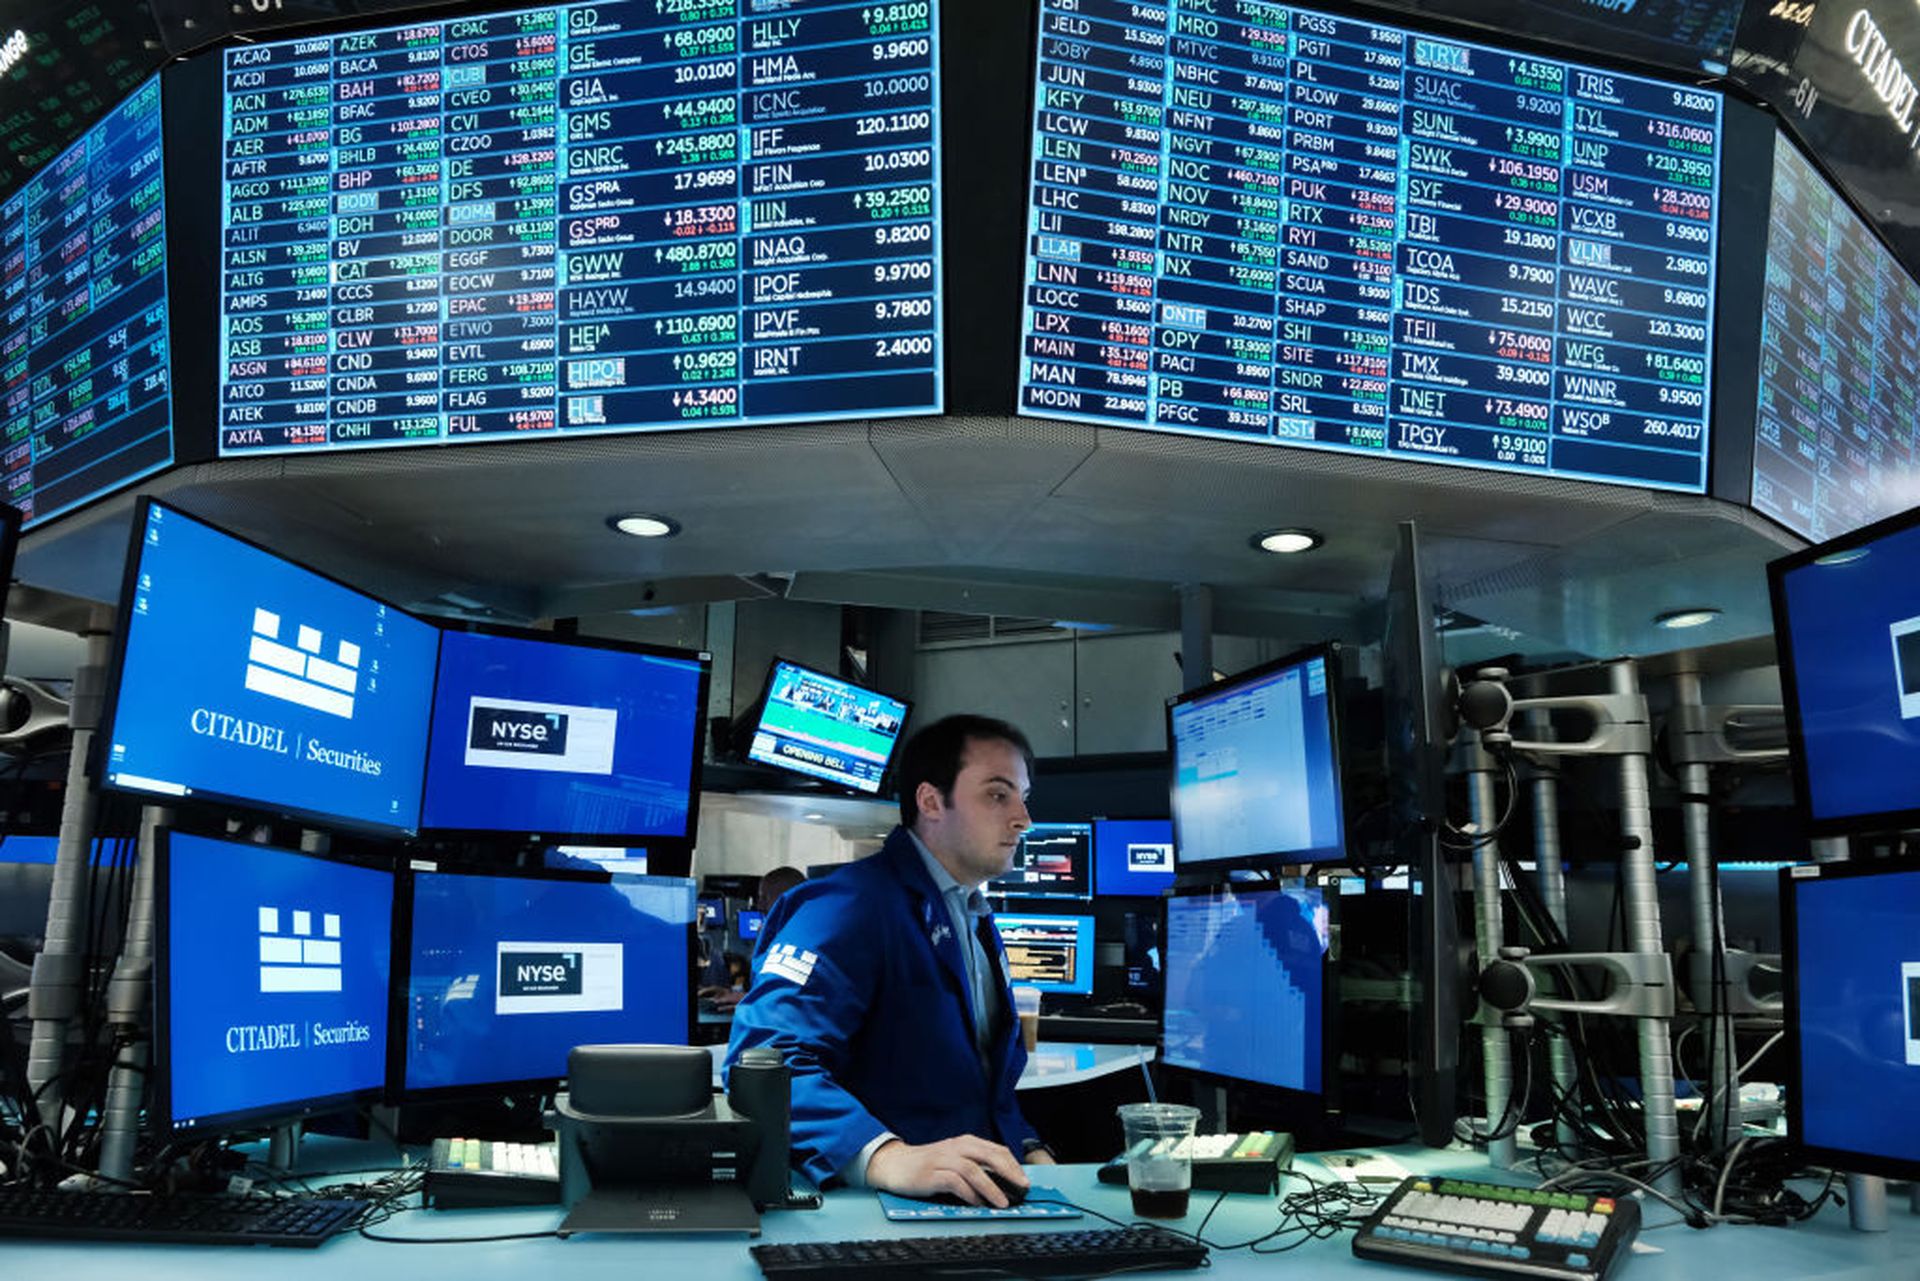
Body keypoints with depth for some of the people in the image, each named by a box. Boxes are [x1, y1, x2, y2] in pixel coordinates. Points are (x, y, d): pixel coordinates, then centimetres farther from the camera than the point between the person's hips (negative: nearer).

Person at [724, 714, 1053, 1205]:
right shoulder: (852, 906, -12)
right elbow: (766, 1060, -25)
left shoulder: (976, 921, 19)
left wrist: (1030, 1151, 10)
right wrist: (886, 1156, -37)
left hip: (981, 1201, 7)